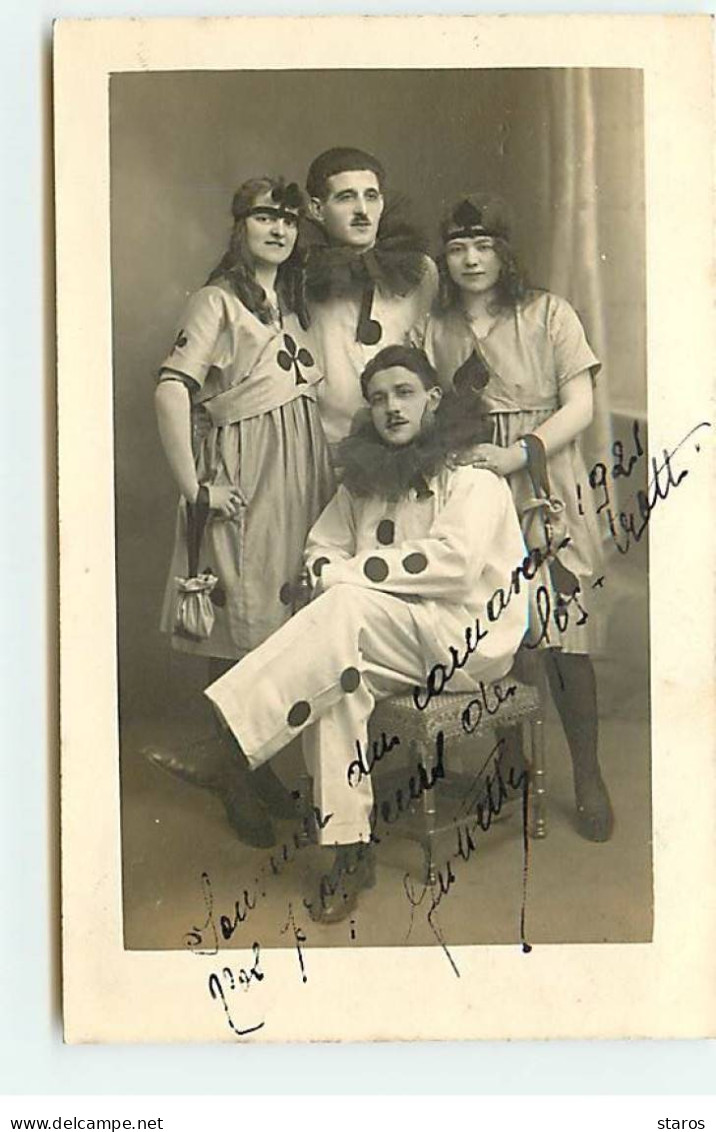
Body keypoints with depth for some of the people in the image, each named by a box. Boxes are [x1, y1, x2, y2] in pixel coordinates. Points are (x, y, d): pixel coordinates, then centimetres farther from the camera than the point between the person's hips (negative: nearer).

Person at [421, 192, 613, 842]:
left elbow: (580, 406, -3)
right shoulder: (436, 331, 12)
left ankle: (588, 776, 8)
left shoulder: (548, 315, 2)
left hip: (543, 498, -3)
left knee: (562, 638, -7)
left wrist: (519, 454, -16)